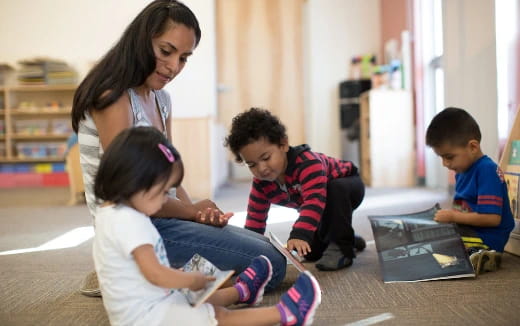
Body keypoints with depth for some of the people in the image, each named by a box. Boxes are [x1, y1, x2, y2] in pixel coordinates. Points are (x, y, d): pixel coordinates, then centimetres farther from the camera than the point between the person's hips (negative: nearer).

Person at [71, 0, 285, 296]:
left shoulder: (162, 99, 10)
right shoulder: (113, 97, -17)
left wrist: (198, 213, -7)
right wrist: (193, 211, -6)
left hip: (159, 219, 9)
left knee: (267, 247, 19)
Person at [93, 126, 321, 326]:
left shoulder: (112, 212, 7)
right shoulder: (128, 221, -26)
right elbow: (155, 274, -30)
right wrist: (192, 280, -15)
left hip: (147, 304, 10)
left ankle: (242, 291, 50)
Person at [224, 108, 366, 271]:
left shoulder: (308, 162, -41)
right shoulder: (261, 182, -19)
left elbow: (314, 201, -53)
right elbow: (255, 216, -9)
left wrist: (299, 235, -64)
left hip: (347, 186, -7)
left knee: (336, 188, -41)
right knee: (311, 253, 2)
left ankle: (341, 247, -27)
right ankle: (348, 238, 28)